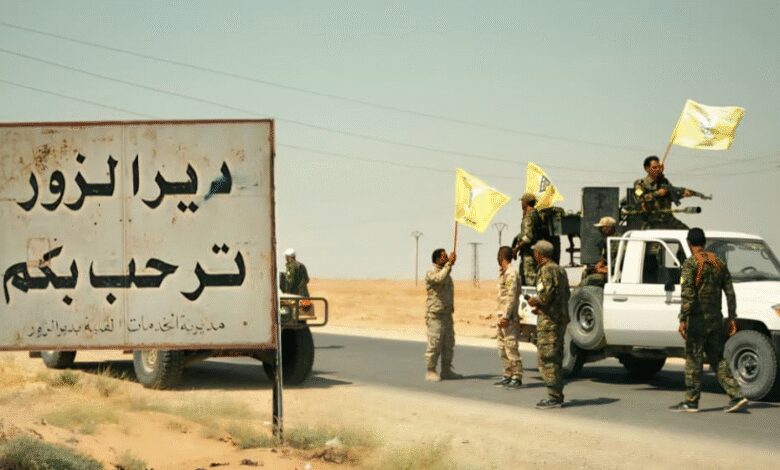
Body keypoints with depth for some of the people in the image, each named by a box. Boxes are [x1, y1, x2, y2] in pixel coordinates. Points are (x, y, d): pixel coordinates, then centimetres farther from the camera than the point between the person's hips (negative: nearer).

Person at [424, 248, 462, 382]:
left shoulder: (445, 272, 17)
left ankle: (446, 370, 16)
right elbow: (440, 279, -35)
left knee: (448, 343, 10)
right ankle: (430, 371, -2)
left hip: (447, 314, 9)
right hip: (435, 314, -9)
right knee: (435, 344, -8)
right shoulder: (431, 273, -11)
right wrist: (449, 264, -30)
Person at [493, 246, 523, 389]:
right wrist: (500, 316, 16)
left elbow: (511, 297, -19)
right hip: (502, 317, 10)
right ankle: (507, 376, 18)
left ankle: (517, 377, -5)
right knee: (502, 349, 12)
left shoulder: (511, 274, -14)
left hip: (509, 319, -10)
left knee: (511, 348, -8)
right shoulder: (503, 273, 16)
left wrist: (506, 317, -22)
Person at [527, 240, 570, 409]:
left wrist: (535, 301, -4)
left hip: (549, 321, -10)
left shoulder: (546, 270, -13)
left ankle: (554, 397, -11)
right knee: (555, 359, 14)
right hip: (561, 318, 10)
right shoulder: (560, 270, 17)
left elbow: (547, 295, -23)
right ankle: (557, 396, 18)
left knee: (546, 359, -9)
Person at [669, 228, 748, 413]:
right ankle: (736, 395, 1)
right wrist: (732, 318, 15)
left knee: (693, 360, 0)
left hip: (698, 319, -6)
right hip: (716, 319, 6)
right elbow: (730, 293, 12)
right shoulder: (719, 263, 12)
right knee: (718, 359, 11)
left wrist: (682, 320, -18)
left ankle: (691, 401, 3)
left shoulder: (691, 264, -9)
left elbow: (688, 294, -18)